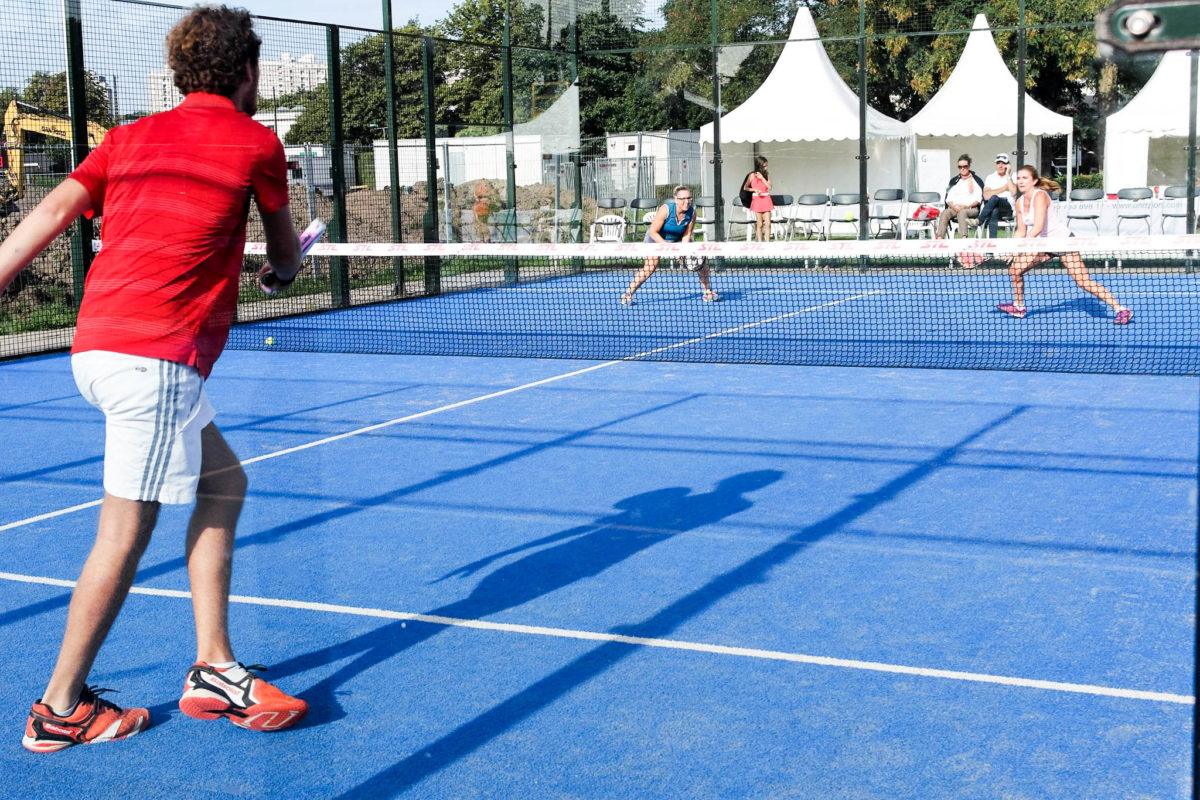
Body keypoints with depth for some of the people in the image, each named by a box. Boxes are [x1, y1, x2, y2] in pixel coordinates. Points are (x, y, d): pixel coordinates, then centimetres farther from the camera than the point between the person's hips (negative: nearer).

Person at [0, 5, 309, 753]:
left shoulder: (130, 137, 19)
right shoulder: (257, 142, 6)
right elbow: (286, 258, 18)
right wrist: (281, 266, 41)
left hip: (101, 342, 7)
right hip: (156, 353, -7)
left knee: (224, 484, 15)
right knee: (127, 530, 0)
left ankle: (213, 671, 17)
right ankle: (61, 708, 9)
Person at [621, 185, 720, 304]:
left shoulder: (692, 212, -21)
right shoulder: (665, 209, -33)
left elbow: (686, 235, -11)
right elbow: (653, 232, -27)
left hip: (678, 239, 5)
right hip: (656, 238, -5)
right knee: (650, 267, -23)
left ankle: (707, 292, 11)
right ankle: (627, 295, -12)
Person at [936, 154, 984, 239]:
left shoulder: (977, 180, 12)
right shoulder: (954, 181, 22)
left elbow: (978, 199, 4)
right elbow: (948, 198, 14)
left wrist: (967, 206, -14)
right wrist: (953, 206, -8)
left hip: (971, 209, -3)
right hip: (955, 208, 3)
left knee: (962, 212, -38)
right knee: (945, 212, -31)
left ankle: (964, 238, -57)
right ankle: (939, 238, -47)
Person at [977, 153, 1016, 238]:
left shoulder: (1012, 177, 11)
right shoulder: (990, 178, 16)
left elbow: (1013, 192, -9)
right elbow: (986, 196, 1)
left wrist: (1008, 174, -2)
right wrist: (1004, 188, 0)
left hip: (1008, 207, -1)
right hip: (993, 208, 1)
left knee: (994, 198, -34)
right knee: (994, 212, -37)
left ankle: (979, 221, -34)